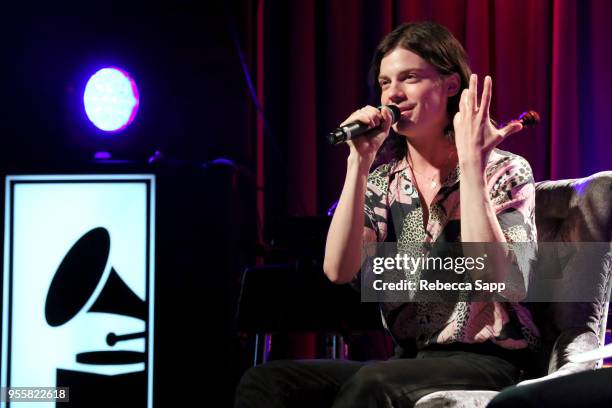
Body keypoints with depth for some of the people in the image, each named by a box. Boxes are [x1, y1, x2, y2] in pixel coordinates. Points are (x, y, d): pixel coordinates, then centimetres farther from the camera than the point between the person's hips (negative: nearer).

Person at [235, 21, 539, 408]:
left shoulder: (505, 172, -3)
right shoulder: (383, 181, 10)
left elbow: (498, 281, -19)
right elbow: (339, 271, -6)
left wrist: (471, 165, -20)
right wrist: (360, 162, -10)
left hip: (486, 362, -5)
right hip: (409, 362, 5)